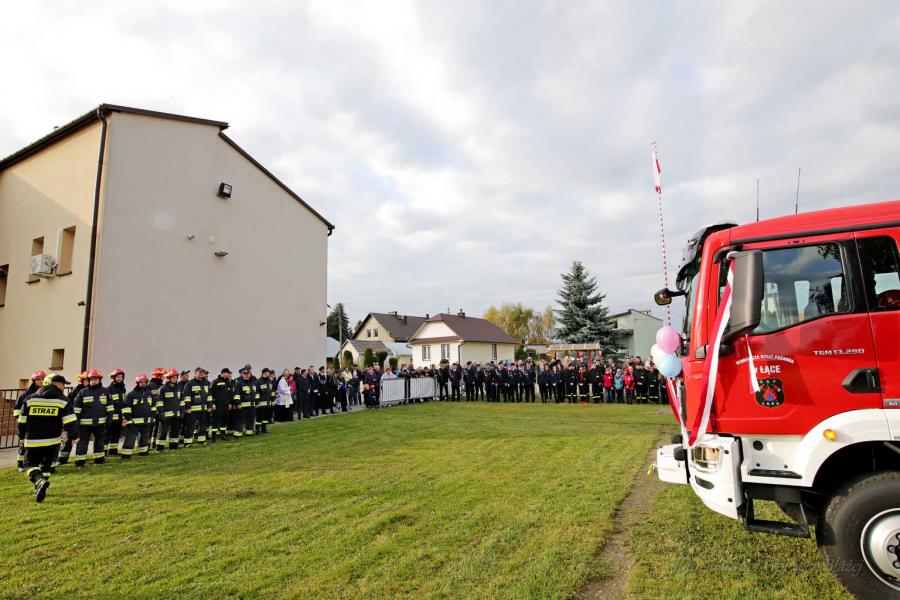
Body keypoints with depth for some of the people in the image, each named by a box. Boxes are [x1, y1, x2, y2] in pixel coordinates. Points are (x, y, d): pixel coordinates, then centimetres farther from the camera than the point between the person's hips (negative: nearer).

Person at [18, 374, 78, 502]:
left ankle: (39, 481, -16)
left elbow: (22, 420, 10)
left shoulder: (30, 399, 4)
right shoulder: (62, 401, -5)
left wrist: (22, 436, 24)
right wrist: (74, 436, 0)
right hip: (52, 441, 0)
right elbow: (70, 421, -11)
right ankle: (40, 489, 19)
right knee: (46, 464, 19)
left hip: (32, 440, 1)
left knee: (30, 463, 10)